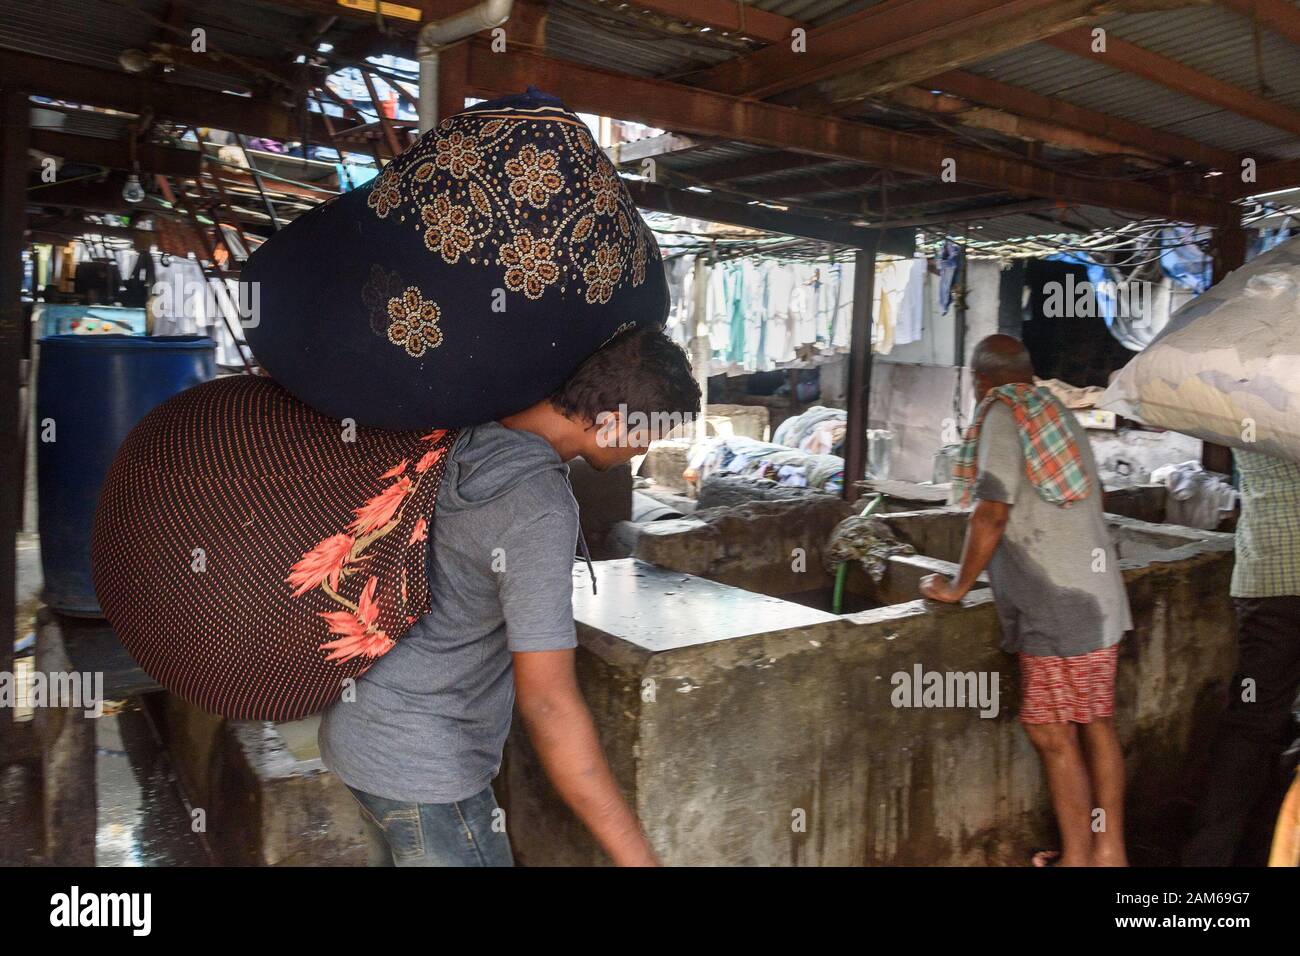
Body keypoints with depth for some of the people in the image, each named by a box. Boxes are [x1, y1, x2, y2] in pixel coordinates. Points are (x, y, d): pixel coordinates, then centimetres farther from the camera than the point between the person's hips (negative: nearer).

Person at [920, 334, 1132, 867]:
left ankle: (1076, 858, 11)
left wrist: (958, 588, -5)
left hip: (1058, 605, -9)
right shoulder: (1059, 417, 16)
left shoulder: (1001, 415, -9)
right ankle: (1109, 851, 23)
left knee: (1052, 734, 1)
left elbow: (992, 514, -16)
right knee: (1096, 724, 13)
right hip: (1098, 595, 9)